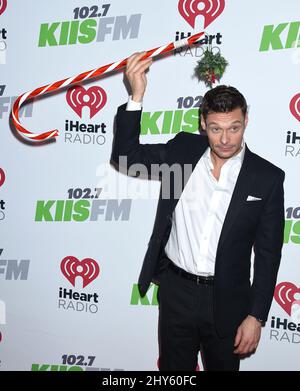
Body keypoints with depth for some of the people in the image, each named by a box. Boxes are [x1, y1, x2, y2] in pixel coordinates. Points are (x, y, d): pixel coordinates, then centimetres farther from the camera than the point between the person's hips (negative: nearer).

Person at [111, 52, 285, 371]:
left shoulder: (267, 178, -9)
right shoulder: (183, 150, -3)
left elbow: (268, 253, -5)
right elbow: (125, 154, -5)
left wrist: (256, 316, -5)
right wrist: (137, 96, -17)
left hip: (226, 301, -1)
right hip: (175, 291, 2)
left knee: (223, 366, 19)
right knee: (173, 369, 19)